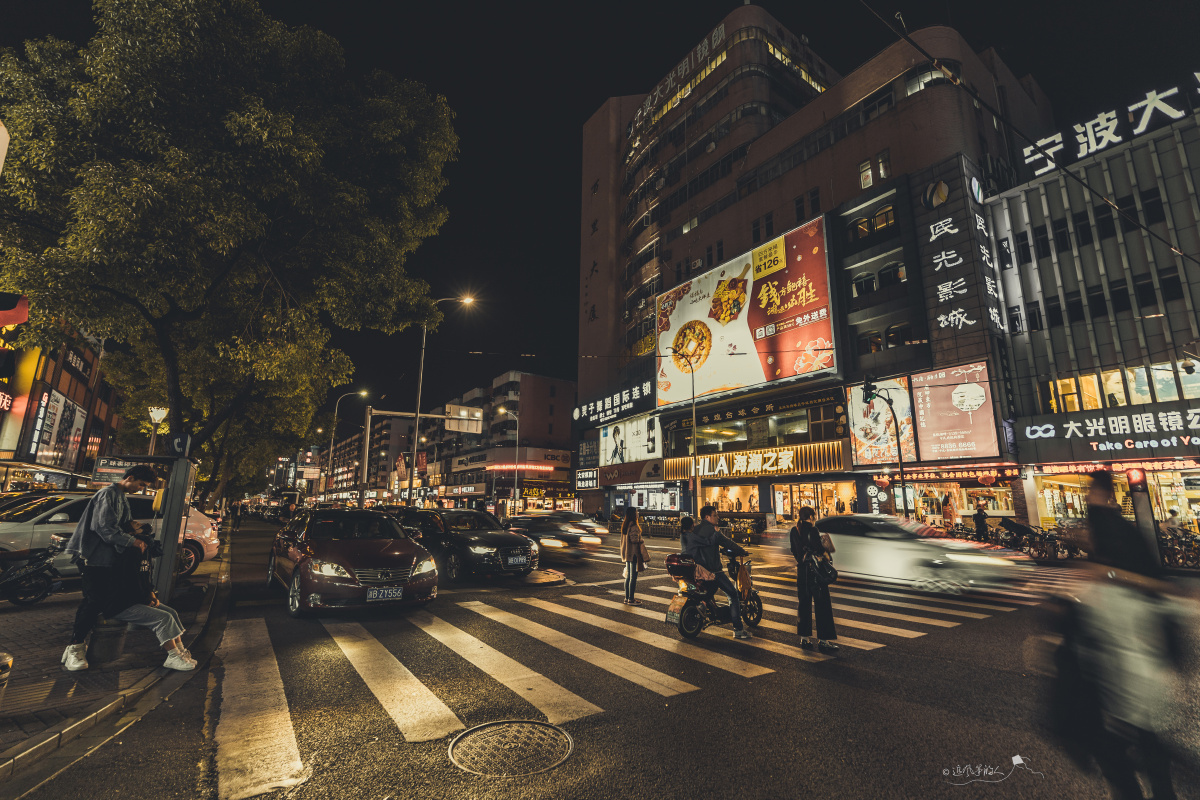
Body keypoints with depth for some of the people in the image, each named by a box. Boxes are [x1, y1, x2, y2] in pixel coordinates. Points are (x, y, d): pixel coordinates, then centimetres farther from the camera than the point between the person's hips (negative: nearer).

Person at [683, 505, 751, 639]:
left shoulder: (695, 530, 10)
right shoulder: (712, 531, -15)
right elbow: (728, 543, -9)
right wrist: (742, 551, 6)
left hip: (698, 568, 8)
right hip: (712, 570, -8)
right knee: (733, 595, 0)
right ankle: (738, 630, -1)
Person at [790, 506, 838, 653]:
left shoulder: (794, 530, 6)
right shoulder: (812, 530, -14)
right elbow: (819, 549, -16)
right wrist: (826, 552, 3)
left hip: (801, 569, 7)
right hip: (814, 569, -7)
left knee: (804, 603, 12)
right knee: (822, 604, 1)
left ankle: (804, 637, 18)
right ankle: (823, 640, 4)